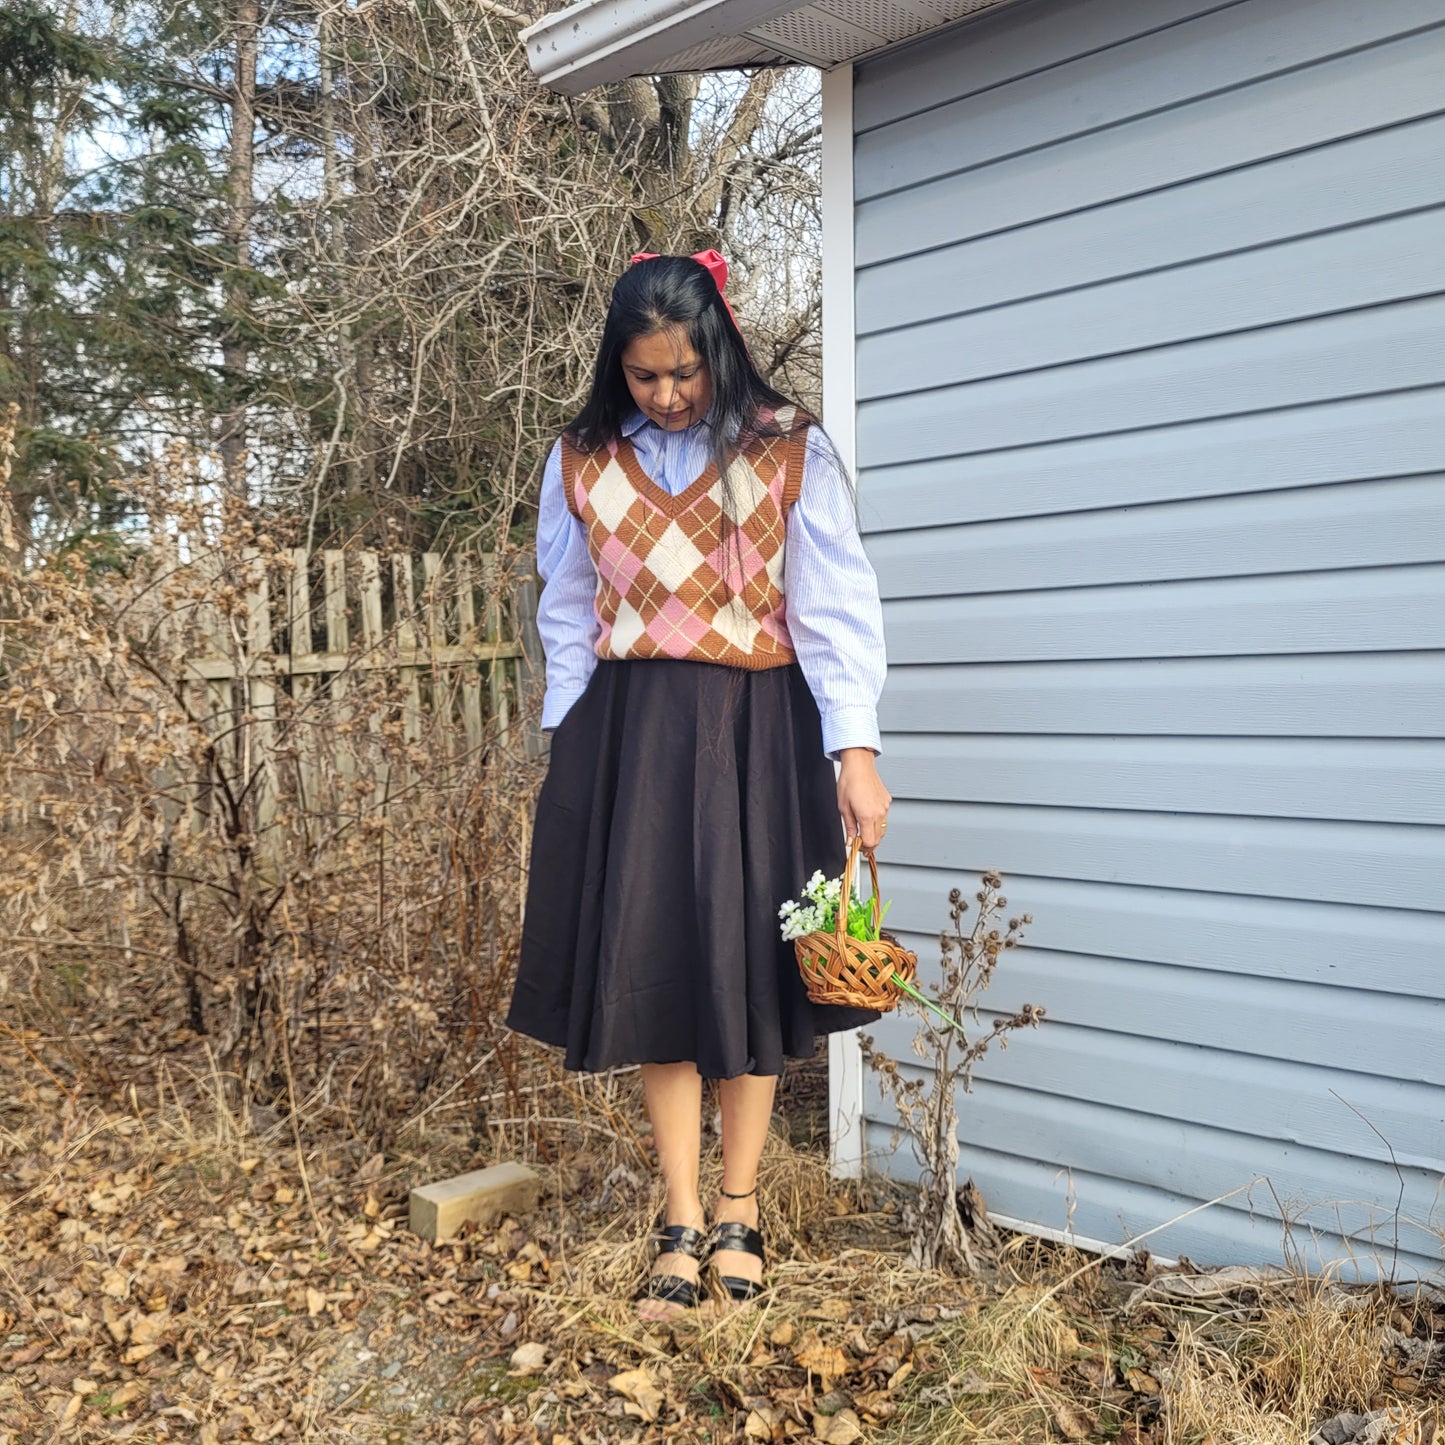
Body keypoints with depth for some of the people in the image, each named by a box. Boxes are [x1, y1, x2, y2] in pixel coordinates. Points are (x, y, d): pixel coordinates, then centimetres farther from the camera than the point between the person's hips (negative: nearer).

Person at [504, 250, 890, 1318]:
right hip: (630, 730, 2)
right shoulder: (583, 463, 6)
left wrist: (854, 750, -12)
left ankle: (739, 1207, 18)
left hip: (756, 729, -2)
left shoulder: (788, 453, -2)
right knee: (651, 960, 1)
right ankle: (683, 1222, 11)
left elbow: (834, 609, -5)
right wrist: (570, 751, 8)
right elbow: (566, 618, 12)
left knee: (748, 955, 3)